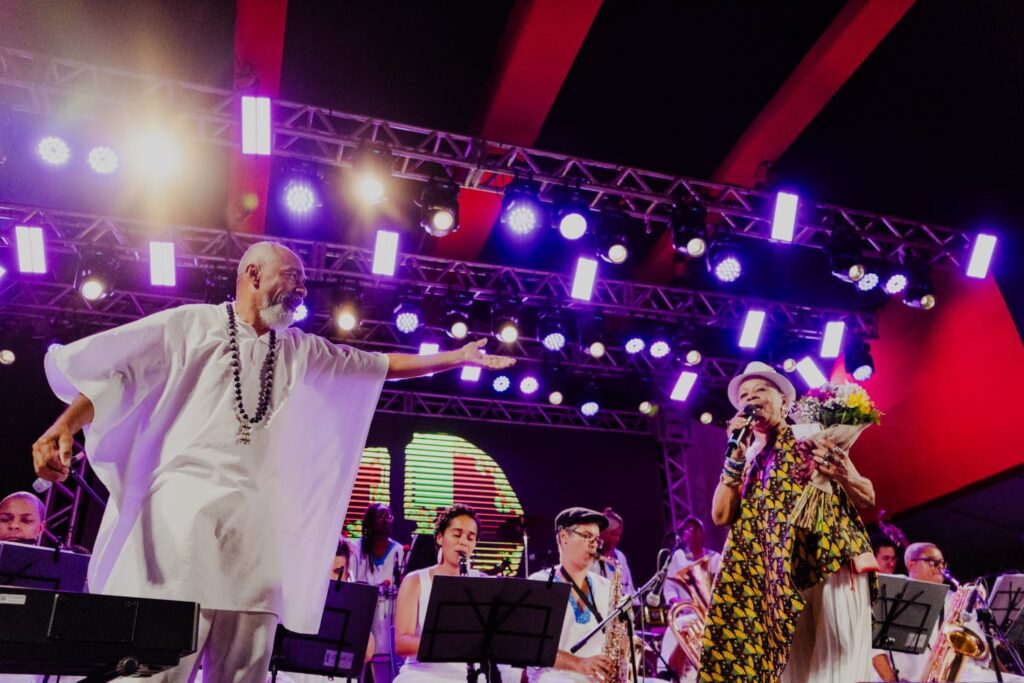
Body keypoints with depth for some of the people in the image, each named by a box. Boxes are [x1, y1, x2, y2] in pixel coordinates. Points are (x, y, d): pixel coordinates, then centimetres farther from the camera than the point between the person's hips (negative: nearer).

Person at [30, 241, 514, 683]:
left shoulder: (300, 352, 19)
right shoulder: (191, 325, 6)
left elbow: (381, 365, 24)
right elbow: (109, 372, 0)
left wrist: (456, 358, 25)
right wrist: (65, 425, -18)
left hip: (253, 526, 5)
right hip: (180, 511, -4)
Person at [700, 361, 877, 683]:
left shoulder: (813, 437, 9)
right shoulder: (747, 462, 17)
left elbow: (868, 496, 6)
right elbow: (720, 516, 2)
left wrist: (841, 473, -16)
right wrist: (736, 454, -2)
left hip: (833, 563, -2)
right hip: (784, 575, 3)